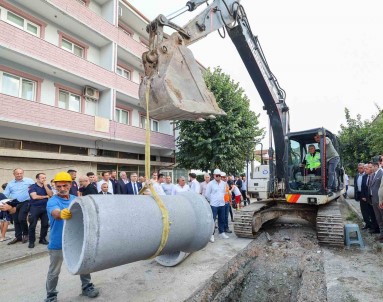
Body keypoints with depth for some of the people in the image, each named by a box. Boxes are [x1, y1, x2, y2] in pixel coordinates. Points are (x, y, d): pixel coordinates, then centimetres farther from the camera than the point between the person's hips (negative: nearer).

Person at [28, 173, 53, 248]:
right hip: (35, 208, -3)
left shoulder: (47, 186, 8)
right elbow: (34, 196, -15)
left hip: (45, 207, 4)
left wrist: (45, 185, -10)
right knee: (32, 225, -1)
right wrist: (45, 196, -5)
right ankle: (31, 241, 10)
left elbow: (50, 194, -6)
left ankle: (42, 239, 19)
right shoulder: (32, 187, -3)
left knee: (45, 224, 6)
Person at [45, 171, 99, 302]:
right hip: (58, 243, -4)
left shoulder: (75, 199, 0)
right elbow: (55, 213, -38)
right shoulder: (52, 201, -16)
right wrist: (62, 214, -59)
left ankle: (86, 287, 36)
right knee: (54, 272, 12)